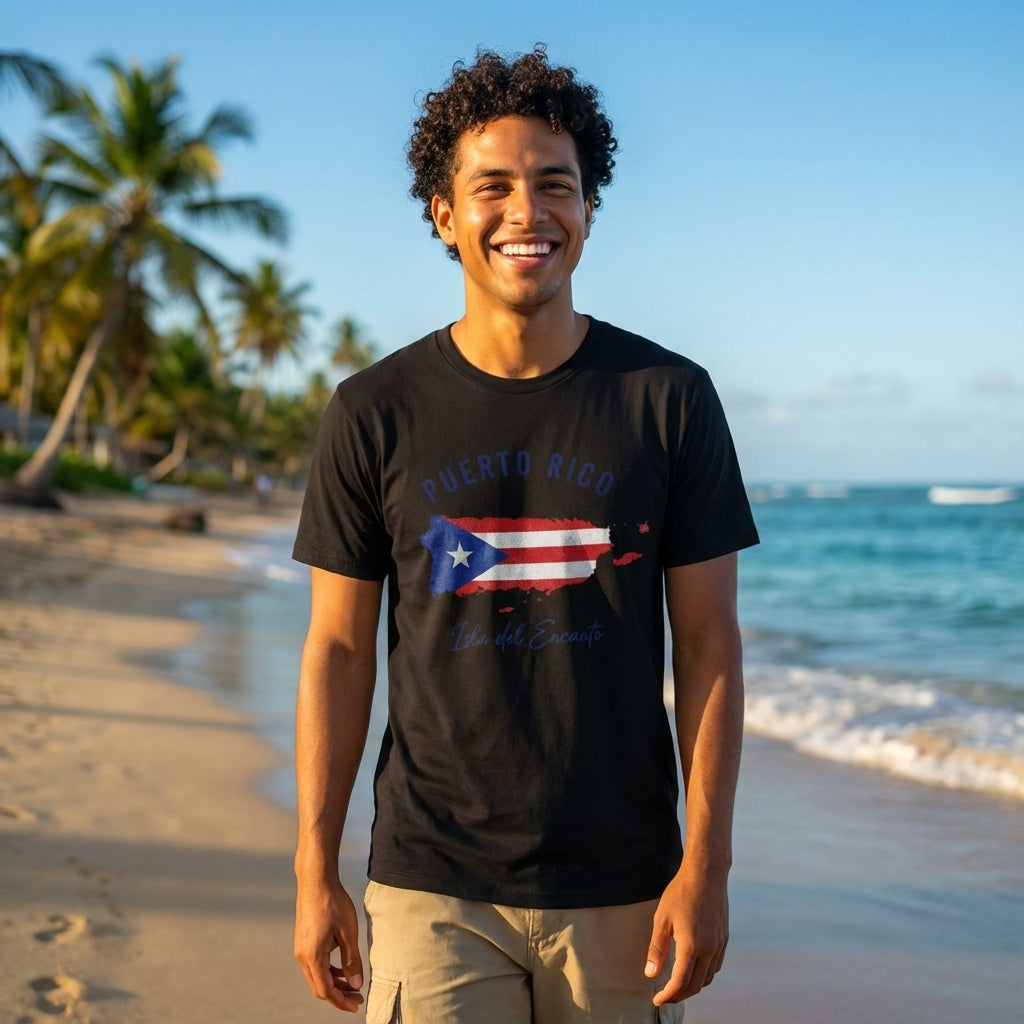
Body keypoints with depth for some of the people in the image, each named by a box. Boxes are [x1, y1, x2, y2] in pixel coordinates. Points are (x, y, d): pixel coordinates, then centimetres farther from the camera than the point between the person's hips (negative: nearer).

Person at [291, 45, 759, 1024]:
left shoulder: (669, 397, 0)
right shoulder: (374, 412, 0)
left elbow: (707, 644, 0)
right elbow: (338, 648, 3)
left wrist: (706, 866, -5)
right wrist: (314, 872, 1)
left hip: (622, 892, 1)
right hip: (431, 891, 0)